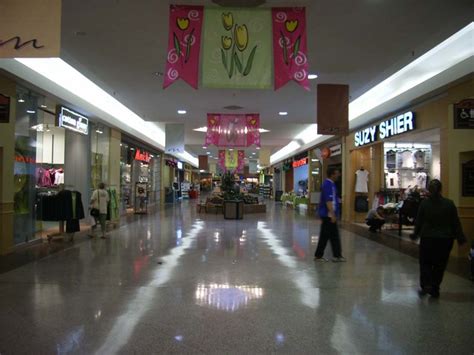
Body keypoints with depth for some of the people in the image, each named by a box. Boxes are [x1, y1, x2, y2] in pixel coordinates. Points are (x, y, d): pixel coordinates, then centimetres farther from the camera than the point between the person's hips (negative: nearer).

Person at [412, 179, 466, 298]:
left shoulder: (424, 203, -8)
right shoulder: (449, 204, -7)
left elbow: (418, 221, -1)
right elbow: (456, 223, -2)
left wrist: (415, 234, 13)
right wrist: (460, 238, 7)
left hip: (427, 238, -1)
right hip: (445, 239, 1)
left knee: (425, 263, 14)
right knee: (440, 265, 12)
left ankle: (426, 285, -1)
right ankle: (435, 289, 17)